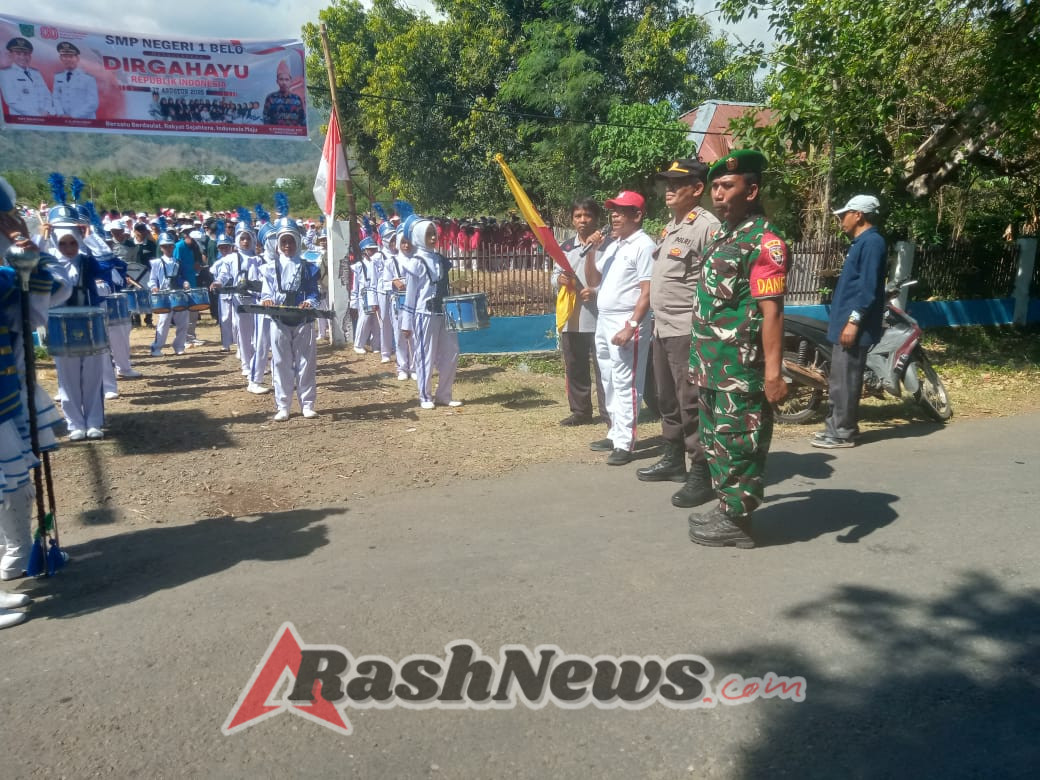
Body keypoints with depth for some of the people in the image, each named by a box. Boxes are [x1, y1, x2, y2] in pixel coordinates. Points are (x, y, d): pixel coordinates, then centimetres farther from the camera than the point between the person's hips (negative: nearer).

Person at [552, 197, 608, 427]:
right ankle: (580, 412, 23)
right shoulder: (566, 247, 13)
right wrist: (560, 280, -6)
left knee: (603, 368, -1)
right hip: (571, 318, 6)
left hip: (598, 318, -6)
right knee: (574, 368, 12)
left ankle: (609, 413, 7)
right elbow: (554, 277, 16)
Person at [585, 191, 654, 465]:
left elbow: (647, 292, -16)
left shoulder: (644, 245, -10)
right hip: (603, 321, 9)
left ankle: (625, 443, -3)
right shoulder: (613, 245, 16)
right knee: (610, 383, 14)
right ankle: (616, 434, 24)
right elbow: (595, 280, 25)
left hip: (626, 323, -9)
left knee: (625, 385, -7)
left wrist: (631, 326, -23)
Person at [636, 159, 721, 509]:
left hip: (689, 332, -10)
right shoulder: (670, 227, 17)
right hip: (663, 330, 10)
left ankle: (701, 475, 2)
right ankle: (673, 459, 32)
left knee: (692, 405, -6)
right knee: (667, 401, 18)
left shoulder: (707, 226, -13)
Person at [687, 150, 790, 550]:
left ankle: (737, 520, 11)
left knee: (738, 442, 0)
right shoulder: (722, 233, 14)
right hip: (713, 364, 10)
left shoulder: (764, 241, -15)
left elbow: (771, 312, -21)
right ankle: (726, 507, 30)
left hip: (741, 367, -10)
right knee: (715, 438, 17)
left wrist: (773, 372, -25)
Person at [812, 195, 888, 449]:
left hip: (853, 325, -10)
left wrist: (854, 321, -23)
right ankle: (836, 426, 22)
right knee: (838, 379, 14)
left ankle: (842, 433, 0)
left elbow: (868, 287, -20)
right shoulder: (861, 242, 18)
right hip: (845, 323, 10)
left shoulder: (872, 242, -13)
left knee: (844, 380, -6)